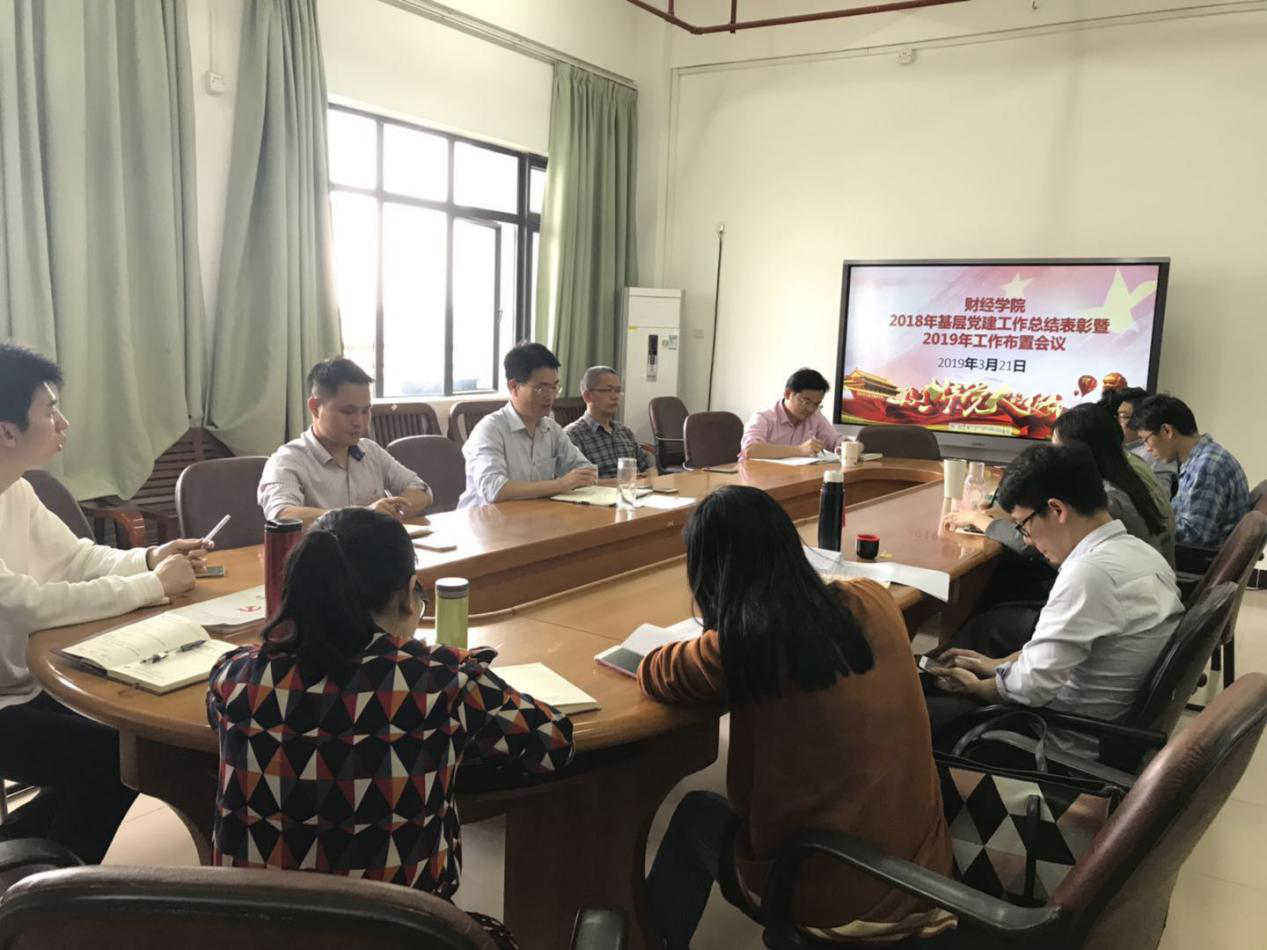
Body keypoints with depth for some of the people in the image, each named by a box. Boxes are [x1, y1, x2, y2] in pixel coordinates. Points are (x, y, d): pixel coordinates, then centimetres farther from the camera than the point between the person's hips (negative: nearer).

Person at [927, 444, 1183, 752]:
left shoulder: (1090, 572, -28)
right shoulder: (1140, 552, 1)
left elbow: (1032, 685, -24)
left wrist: (975, 685, -5)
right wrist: (998, 664, 13)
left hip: (1078, 739, -9)